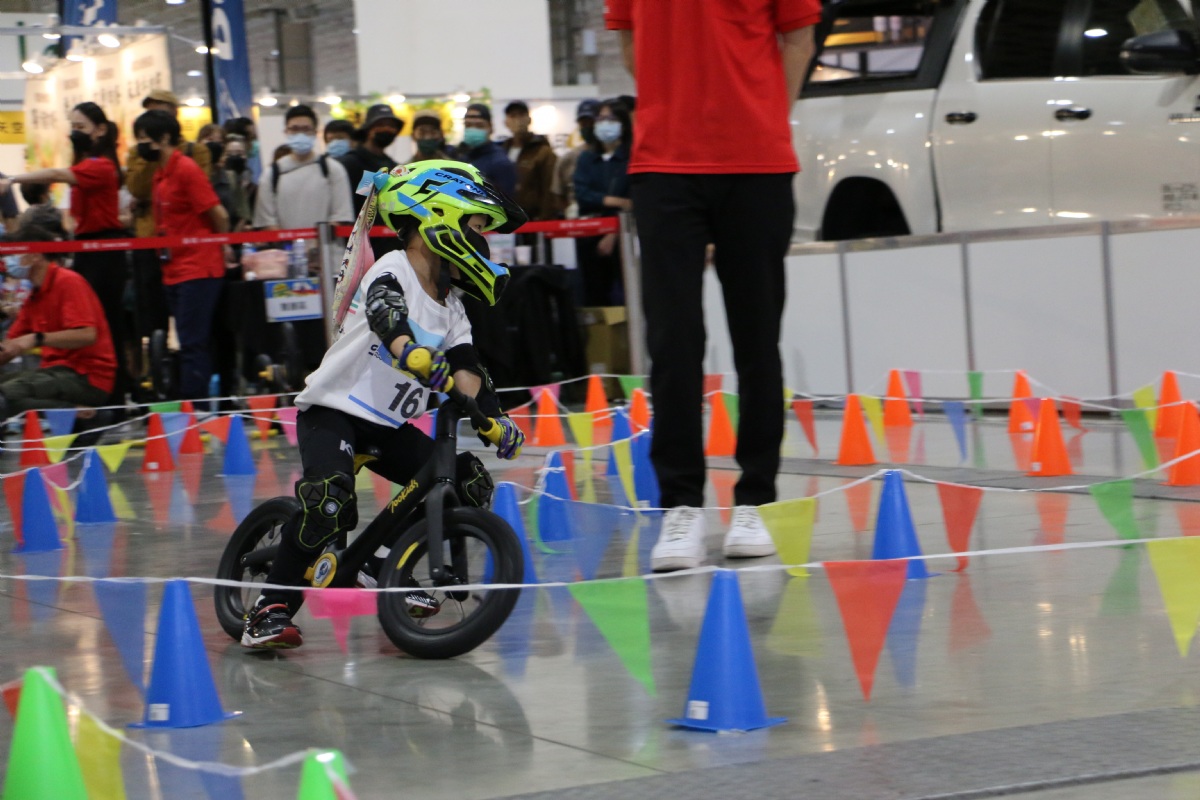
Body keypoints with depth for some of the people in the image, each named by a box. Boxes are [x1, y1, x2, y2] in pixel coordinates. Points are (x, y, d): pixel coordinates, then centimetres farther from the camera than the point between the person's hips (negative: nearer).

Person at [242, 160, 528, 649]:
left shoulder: (451, 310, 10)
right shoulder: (391, 273, -12)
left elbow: (466, 371, 0)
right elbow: (393, 332, -33)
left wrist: (494, 419, -18)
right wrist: (432, 367, -52)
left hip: (388, 426, 8)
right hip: (333, 411, -8)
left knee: (470, 482, -3)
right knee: (329, 498, -31)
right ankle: (271, 609, -22)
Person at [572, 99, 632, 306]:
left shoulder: (632, 157, -1)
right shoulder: (587, 158, 15)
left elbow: (632, 202, -8)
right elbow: (581, 194, 1)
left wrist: (613, 235, -16)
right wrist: (613, 201, -14)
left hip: (621, 236, -4)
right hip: (590, 236, 4)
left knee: (620, 295, -11)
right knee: (594, 295, 3)